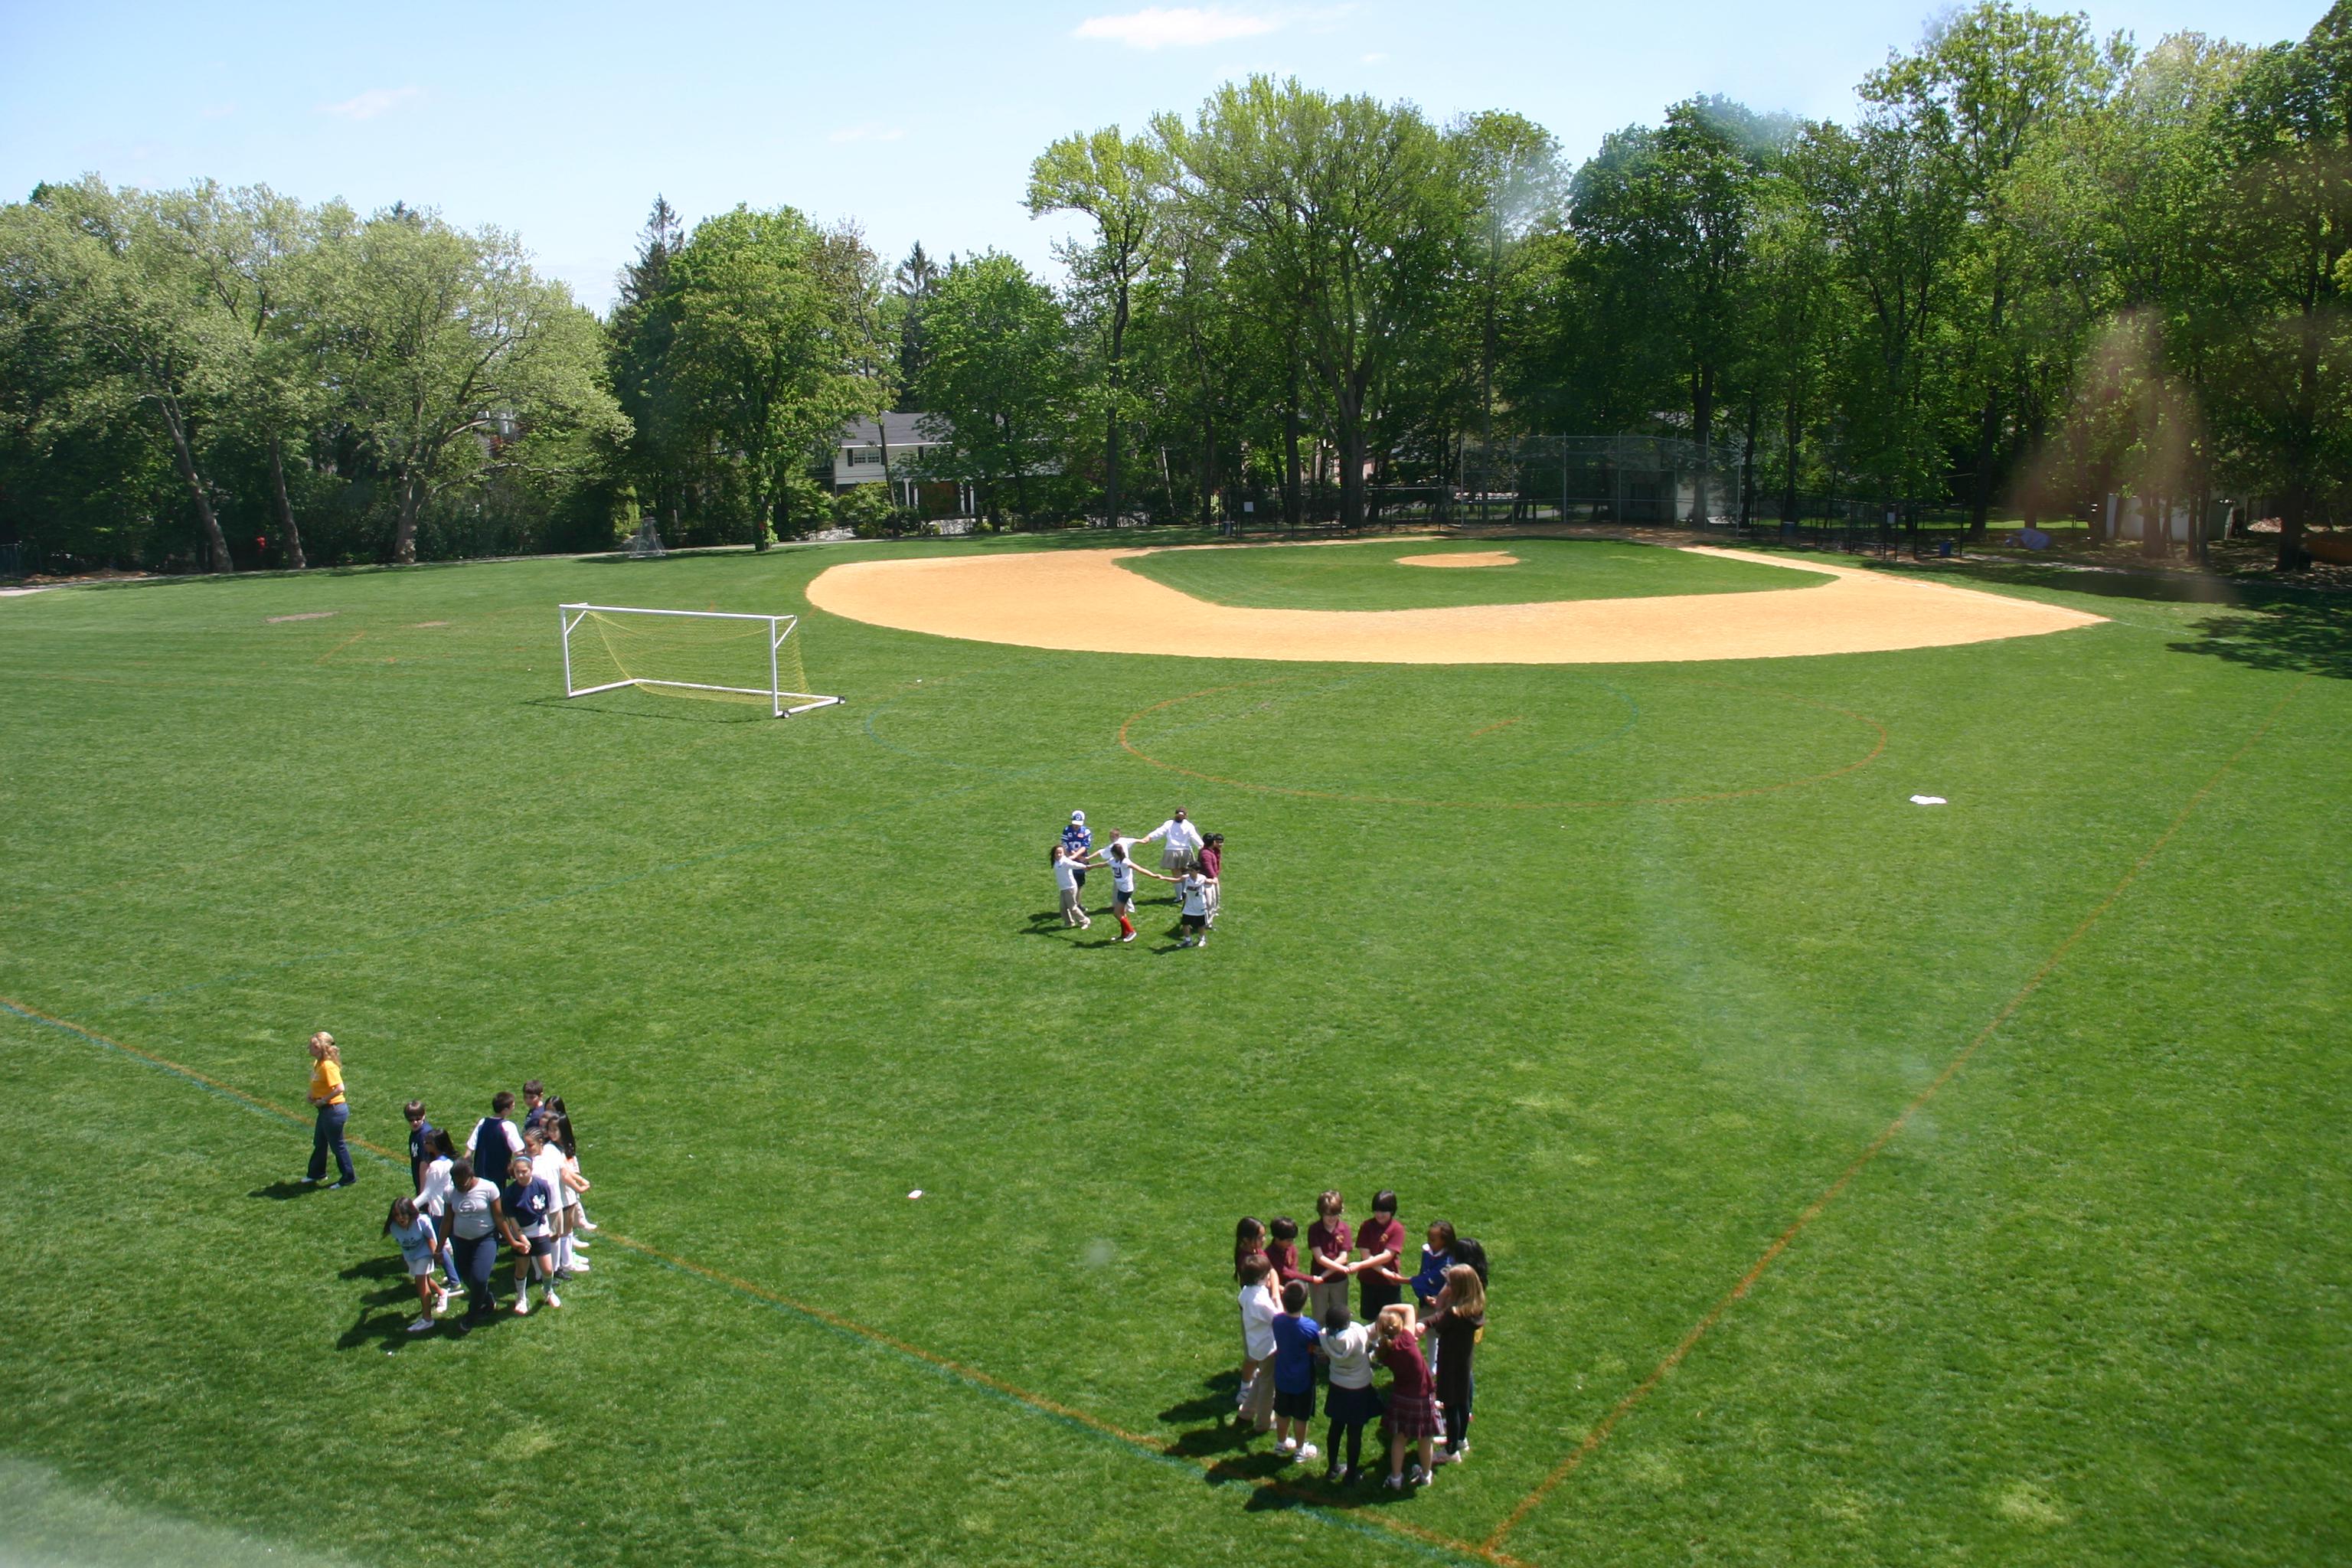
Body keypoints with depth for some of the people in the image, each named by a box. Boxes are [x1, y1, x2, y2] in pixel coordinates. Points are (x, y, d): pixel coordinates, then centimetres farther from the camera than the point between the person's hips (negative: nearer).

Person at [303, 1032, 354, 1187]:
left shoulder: (328, 1066, -25)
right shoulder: (317, 1063, 5)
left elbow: (340, 1088, -32)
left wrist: (323, 1100, -22)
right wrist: (312, 1095, 5)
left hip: (334, 1109, -10)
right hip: (325, 1110, 10)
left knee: (337, 1145, 4)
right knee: (319, 1143, 24)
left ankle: (349, 1178, 17)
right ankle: (317, 1174, 42)